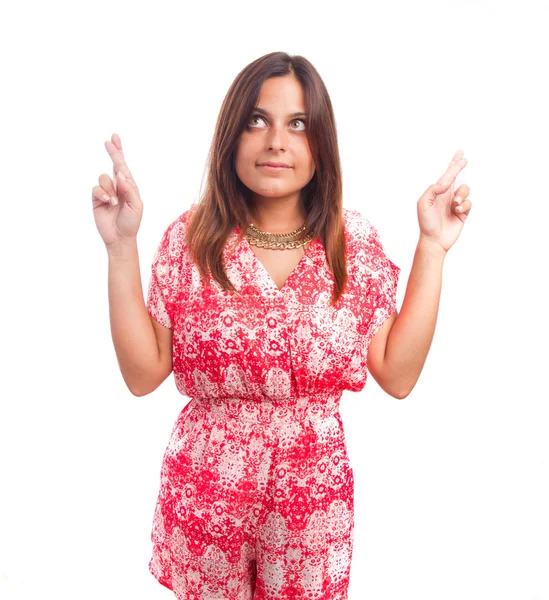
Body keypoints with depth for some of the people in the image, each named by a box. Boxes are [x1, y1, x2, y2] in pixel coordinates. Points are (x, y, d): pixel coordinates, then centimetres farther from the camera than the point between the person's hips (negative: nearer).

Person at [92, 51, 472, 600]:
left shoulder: (352, 241, -6)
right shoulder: (191, 239, -9)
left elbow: (397, 376, -9)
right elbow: (142, 375, -9)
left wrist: (431, 247, -11)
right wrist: (121, 247, -16)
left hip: (315, 494, 1)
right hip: (206, 493, 0)